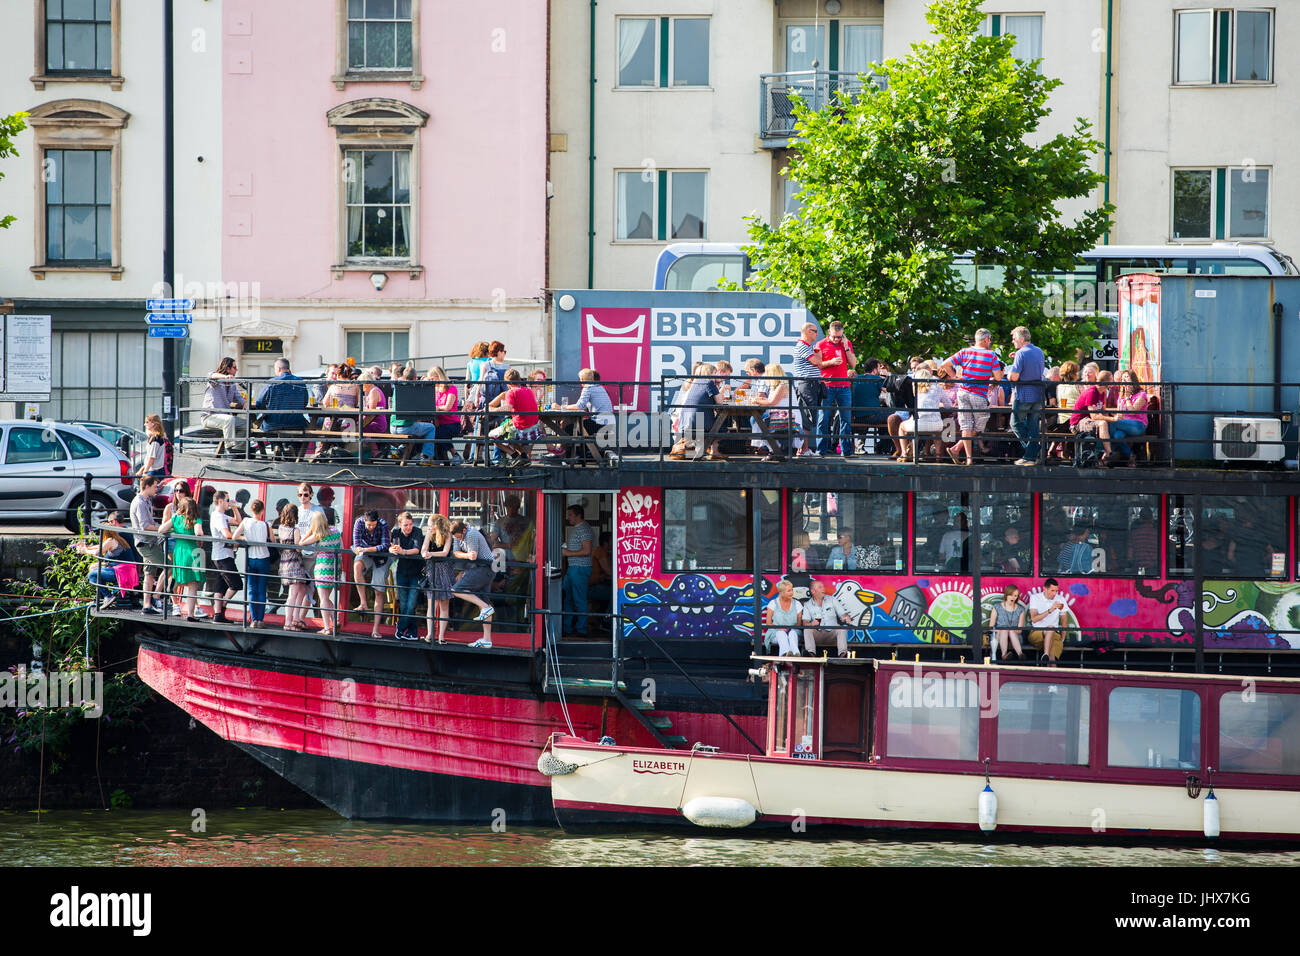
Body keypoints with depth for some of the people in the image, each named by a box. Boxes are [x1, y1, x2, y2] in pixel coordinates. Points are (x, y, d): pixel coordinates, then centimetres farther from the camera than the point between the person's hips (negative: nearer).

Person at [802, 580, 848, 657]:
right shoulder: (807, 605, 7)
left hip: (832, 633, 1)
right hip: (817, 635, -1)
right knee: (807, 629, -29)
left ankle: (843, 653, -42)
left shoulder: (831, 600, 13)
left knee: (842, 628, -28)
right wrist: (811, 623, -29)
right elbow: (805, 622, -5)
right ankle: (811, 654, -42)